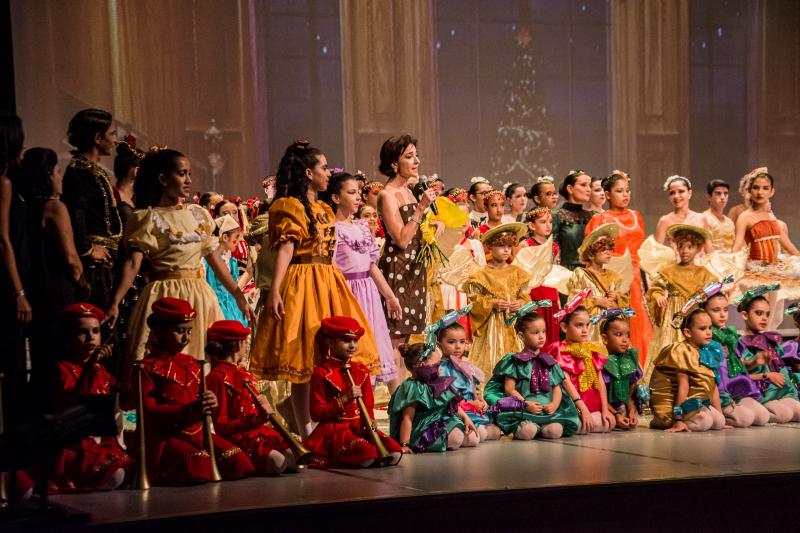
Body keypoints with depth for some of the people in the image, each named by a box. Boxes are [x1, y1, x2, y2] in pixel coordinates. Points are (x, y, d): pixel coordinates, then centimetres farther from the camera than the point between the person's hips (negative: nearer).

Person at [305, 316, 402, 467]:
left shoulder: (361, 371, 15)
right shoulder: (322, 373, -3)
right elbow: (316, 413, -8)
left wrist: (370, 422, -6)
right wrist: (344, 399, -17)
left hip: (360, 427, 6)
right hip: (334, 430, -6)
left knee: (394, 454, -20)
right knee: (368, 456, -35)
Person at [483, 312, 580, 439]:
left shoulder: (549, 361, 20)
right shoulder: (515, 361, 7)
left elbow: (557, 388, 17)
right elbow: (509, 388, 0)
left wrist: (555, 404, -4)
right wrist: (526, 404, -13)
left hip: (547, 409, 3)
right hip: (522, 410, -3)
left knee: (556, 430, -28)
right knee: (527, 431, -34)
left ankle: (542, 427, 2)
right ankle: (519, 426, -2)